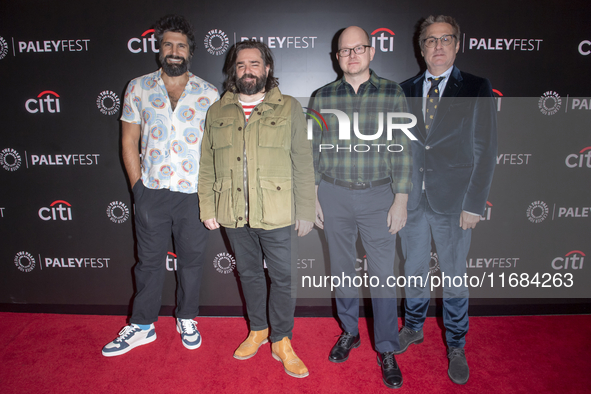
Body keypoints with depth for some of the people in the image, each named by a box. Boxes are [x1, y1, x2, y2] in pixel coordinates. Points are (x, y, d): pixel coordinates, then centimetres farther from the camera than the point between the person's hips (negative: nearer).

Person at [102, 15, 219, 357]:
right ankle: (142, 325, 30)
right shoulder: (139, 88, 5)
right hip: (151, 193, 1)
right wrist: (138, 186, 1)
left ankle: (187, 319, 32)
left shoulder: (208, 93, 2)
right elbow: (129, 141, 7)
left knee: (192, 259, 12)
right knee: (149, 260, 12)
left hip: (194, 195, 0)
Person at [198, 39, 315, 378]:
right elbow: (207, 166, 10)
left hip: (276, 213, -2)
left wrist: (306, 211, -4)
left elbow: (303, 163, -1)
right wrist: (208, 208, 5)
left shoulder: (289, 108, 1)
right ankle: (258, 330, 37)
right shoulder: (217, 112, 9)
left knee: (283, 277, 4)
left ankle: (282, 342, 24)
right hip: (234, 214, 3)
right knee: (249, 273, 17)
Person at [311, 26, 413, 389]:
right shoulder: (323, 97, 3)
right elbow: (315, 150, 6)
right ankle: (349, 332, 35)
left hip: (378, 196, -2)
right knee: (341, 267, 14)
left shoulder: (392, 94, -2)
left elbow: (402, 151, -3)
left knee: (383, 273, 4)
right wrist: (313, 197, 4)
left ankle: (387, 350, 21)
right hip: (334, 195, 2)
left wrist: (401, 200, -7)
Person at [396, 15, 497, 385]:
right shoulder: (406, 90, 8)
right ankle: (414, 329, 39)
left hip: (453, 201, -2)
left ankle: (456, 347, 30)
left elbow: (485, 150, -4)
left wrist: (474, 203, -10)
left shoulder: (477, 89, -1)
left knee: (454, 279, 10)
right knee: (415, 271, 17)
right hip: (411, 200, 3)